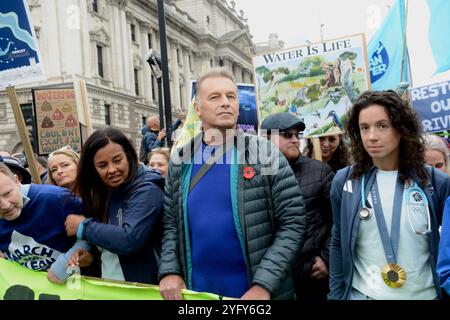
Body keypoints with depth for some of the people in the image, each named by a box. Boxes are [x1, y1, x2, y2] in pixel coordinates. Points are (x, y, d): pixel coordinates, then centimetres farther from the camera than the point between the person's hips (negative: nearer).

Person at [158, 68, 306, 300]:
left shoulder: (266, 154, -7)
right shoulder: (180, 160, 3)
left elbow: (293, 223, -9)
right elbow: (171, 223, 9)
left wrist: (264, 284, -16)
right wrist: (170, 270, -6)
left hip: (256, 290, -3)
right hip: (196, 289, 3)